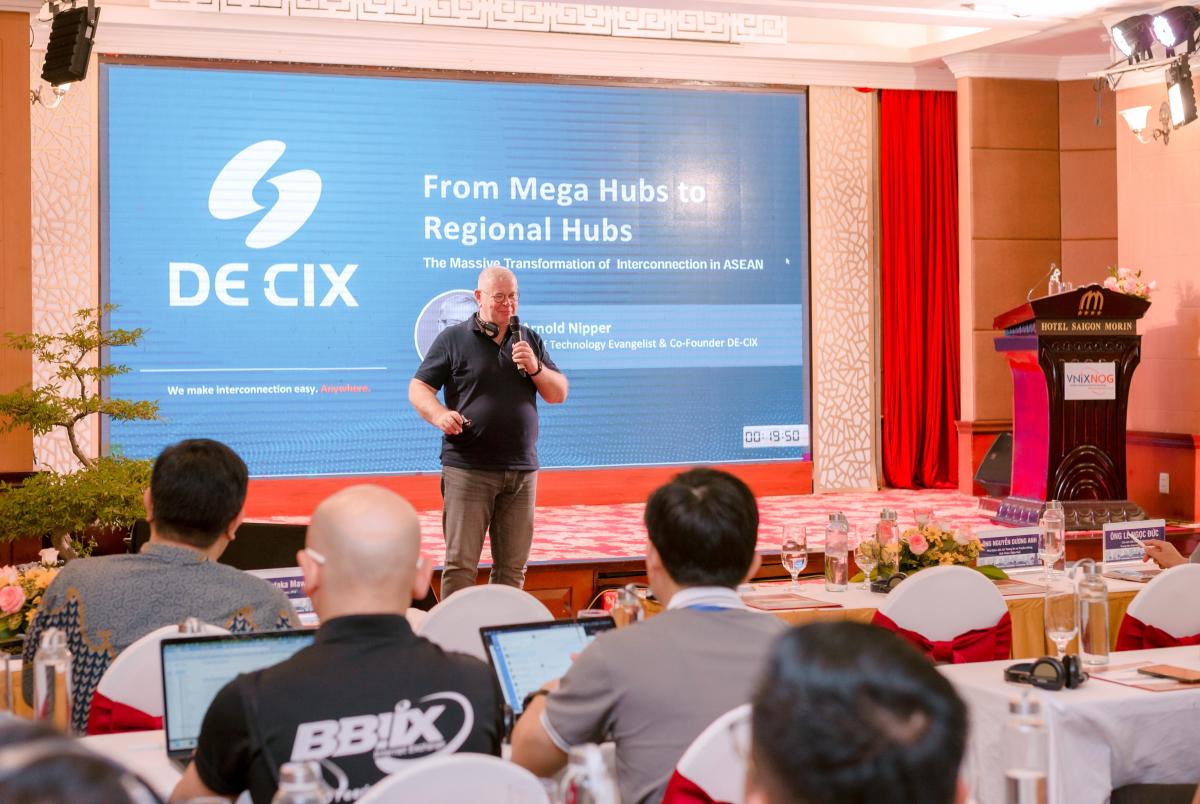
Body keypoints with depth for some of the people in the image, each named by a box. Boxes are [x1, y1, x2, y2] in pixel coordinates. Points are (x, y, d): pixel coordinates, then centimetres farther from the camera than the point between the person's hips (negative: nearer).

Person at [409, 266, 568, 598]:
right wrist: (439, 415, -18)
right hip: (467, 469, -4)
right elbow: (418, 388, 2)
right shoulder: (453, 339, 5)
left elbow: (559, 394, 13)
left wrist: (535, 368, -6)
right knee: (461, 563, -6)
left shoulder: (530, 341, 16)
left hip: (522, 471, 4)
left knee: (513, 566, 6)